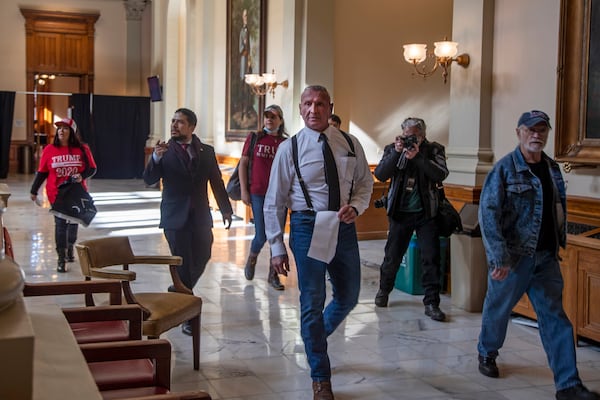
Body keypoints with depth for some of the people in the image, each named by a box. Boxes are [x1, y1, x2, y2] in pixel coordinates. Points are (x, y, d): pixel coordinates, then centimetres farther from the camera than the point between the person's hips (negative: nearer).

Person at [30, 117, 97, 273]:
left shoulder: (82, 149, -3)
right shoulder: (49, 150, -3)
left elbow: (92, 169, 1)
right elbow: (42, 172, 4)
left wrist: (82, 176, -19)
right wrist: (34, 190, 5)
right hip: (57, 194, -1)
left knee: (74, 222, 14)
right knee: (60, 224, -5)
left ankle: (70, 249, 38)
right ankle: (61, 259, 0)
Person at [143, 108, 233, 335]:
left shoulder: (206, 152, 7)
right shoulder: (165, 151, -1)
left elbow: (216, 182, 10)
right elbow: (149, 180, -11)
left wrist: (225, 209, 6)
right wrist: (156, 158, -29)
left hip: (200, 216, 3)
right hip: (175, 218, -3)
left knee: (201, 259, 10)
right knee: (183, 264, -2)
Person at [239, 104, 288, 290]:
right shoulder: (254, 138, 2)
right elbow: (243, 164, 2)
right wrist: (244, 190, -3)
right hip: (258, 194, -2)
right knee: (261, 235, -2)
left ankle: (273, 275, 16)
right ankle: (252, 258, 31)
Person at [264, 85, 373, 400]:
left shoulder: (350, 144, 3)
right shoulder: (289, 148, -5)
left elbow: (365, 183, 13)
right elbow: (274, 202, -2)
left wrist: (355, 206, -10)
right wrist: (277, 247, -3)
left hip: (344, 227, 4)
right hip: (307, 227, -3)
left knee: (348, 298, 14)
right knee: (312, 303, 4)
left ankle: (315, 337, 46)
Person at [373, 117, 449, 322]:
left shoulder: (433, 150, 1)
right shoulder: (392, 149, 4)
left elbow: (441, 174, -15)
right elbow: (380, 175, -8)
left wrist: (417, 157, -22)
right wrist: (396, 153, -18)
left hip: (426, 213, -1)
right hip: (400, 212, 1)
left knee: (431, 258, -5)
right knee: (392, 255, 8)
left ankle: (431, 303, 3)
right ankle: (384, 290, 33)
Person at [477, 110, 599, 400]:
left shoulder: (552, 168, 8)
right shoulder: (504, 168, -10)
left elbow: (559, 210, 16)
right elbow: (488, 213, -17)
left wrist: (559, 243, 12)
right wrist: (499, 257, -23)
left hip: (546, 257, 5)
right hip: (513, 256, -5)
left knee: (554, 316, 2)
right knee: (499, 308, 13)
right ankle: (487, 353, 39)